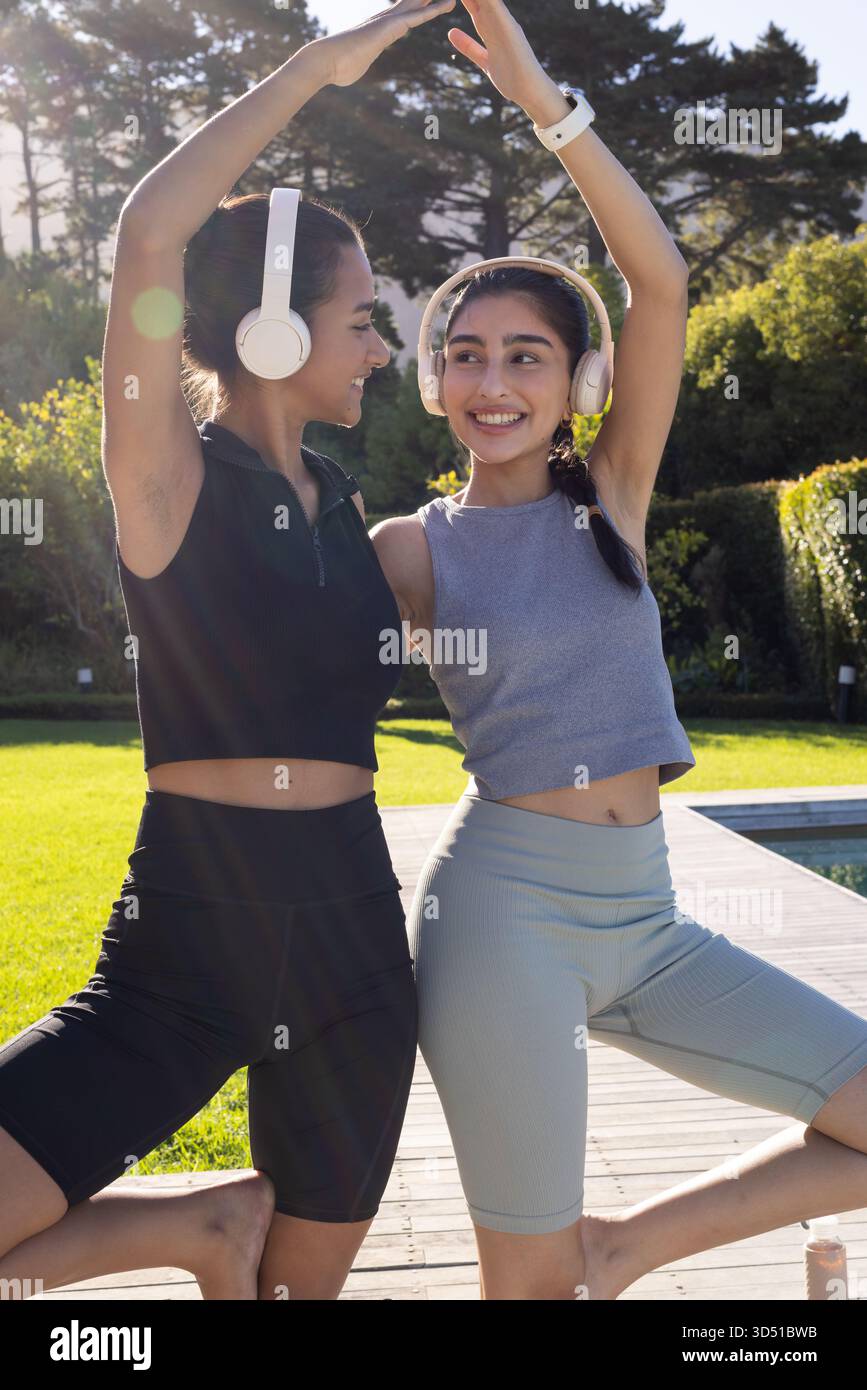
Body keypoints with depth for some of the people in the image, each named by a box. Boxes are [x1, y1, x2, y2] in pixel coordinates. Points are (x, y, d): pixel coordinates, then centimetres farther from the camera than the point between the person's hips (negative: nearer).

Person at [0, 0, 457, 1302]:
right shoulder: (171, 482, -8)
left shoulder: (344, 502, 10)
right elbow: (149, 233, -22)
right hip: (187, 934, -5)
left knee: (304, 1281, 16)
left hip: (351, 932, 5)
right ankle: (205, 1224, 8)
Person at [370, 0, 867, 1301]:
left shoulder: (612, 497, 6)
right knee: (530, 1278, 1)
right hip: (505, 897, -4)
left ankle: (624, 1246, 12)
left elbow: (661, 279, -6)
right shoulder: (410, 549, 2)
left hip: (643, 912, 4)